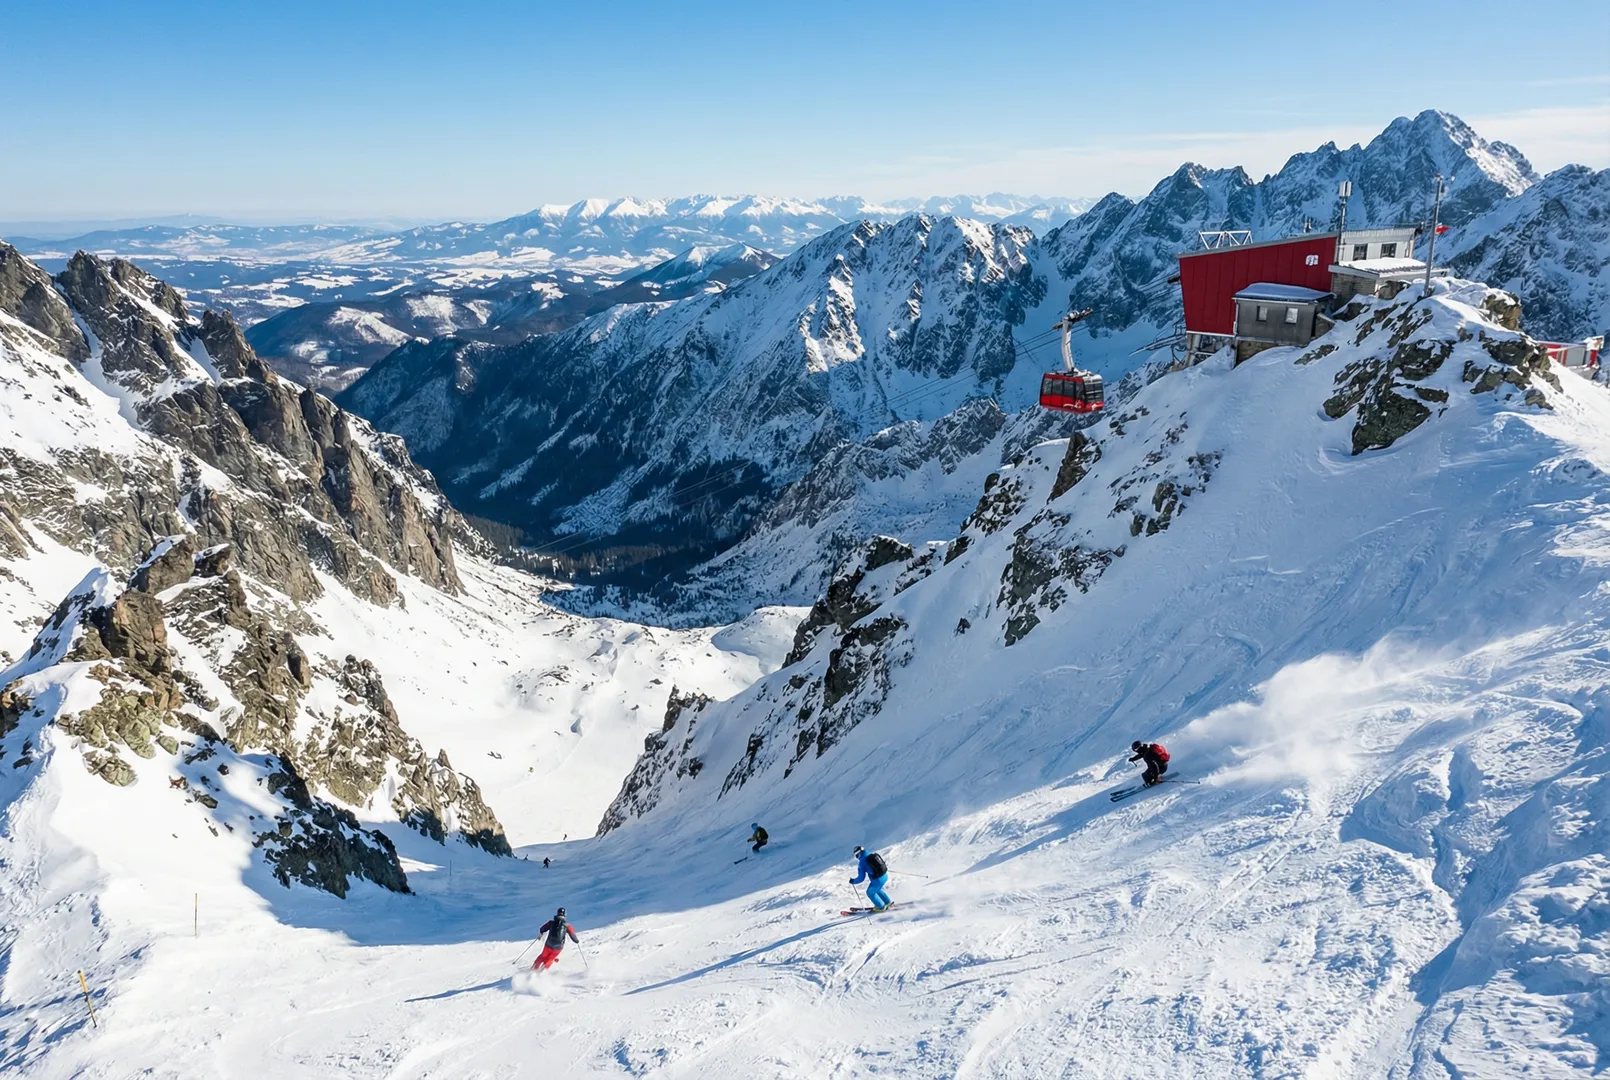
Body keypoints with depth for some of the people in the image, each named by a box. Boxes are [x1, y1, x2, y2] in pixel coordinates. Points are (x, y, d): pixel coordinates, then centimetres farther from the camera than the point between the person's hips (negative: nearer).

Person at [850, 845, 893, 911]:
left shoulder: (862, 863, -15)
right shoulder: (874, 854, 1)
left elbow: (861, 878, -11)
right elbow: (882, 863, 17)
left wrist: (853, 881, 6)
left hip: (877, 881, -7)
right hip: (885, 876, 7)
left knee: (870, 893, 23)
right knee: (877, 889, 35)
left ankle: (880, 907, 35)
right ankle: (888, 902, 44)